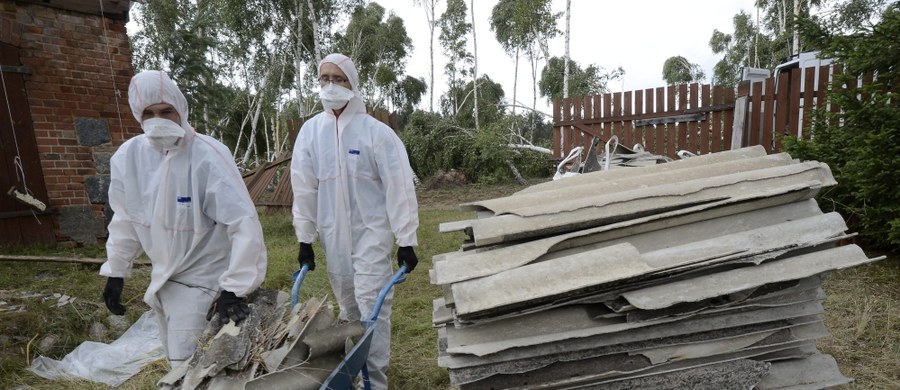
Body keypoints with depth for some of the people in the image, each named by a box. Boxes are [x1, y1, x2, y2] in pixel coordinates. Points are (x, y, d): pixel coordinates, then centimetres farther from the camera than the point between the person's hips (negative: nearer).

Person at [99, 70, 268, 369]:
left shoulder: (208, 156, -24)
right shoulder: (127, 156, -6)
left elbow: (244, 223, -27)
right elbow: (125, 219, 9)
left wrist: (234, 288, -29)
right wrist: (115, 272, 10)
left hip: (202, 278, -6)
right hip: (163, 277, 6)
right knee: (177, 361, 21)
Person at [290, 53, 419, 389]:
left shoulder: (376, 131, -10)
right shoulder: (310, 130, 2)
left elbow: (399, 188, -10)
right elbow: (304, 188, 6)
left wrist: (406, 241, -11)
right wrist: (304, 240, 7)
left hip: (372, 230, -4)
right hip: (332, 234, 4)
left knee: (372, 306, -3)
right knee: (348, 305, 17)